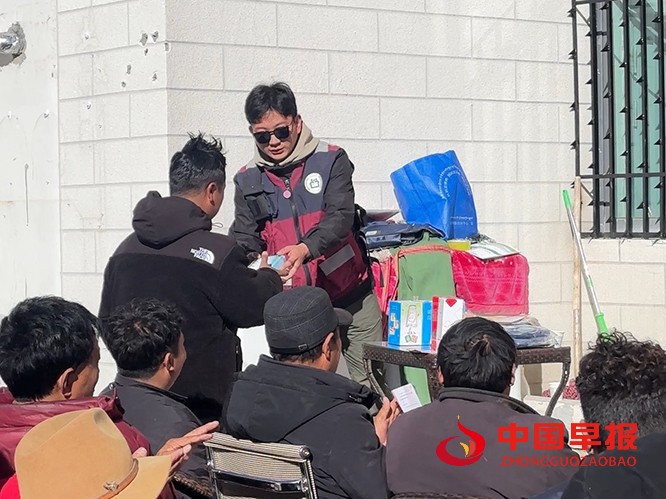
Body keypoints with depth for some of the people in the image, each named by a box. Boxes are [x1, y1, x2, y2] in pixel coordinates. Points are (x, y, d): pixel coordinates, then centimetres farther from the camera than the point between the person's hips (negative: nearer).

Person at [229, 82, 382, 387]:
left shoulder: (331, 161, -4)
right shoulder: (248, 180, 6)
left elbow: (341, 216, -16)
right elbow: (244, 238, 4)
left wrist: (306, 249, -36)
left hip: (349, 297, -2)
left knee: (372, 383, 4)